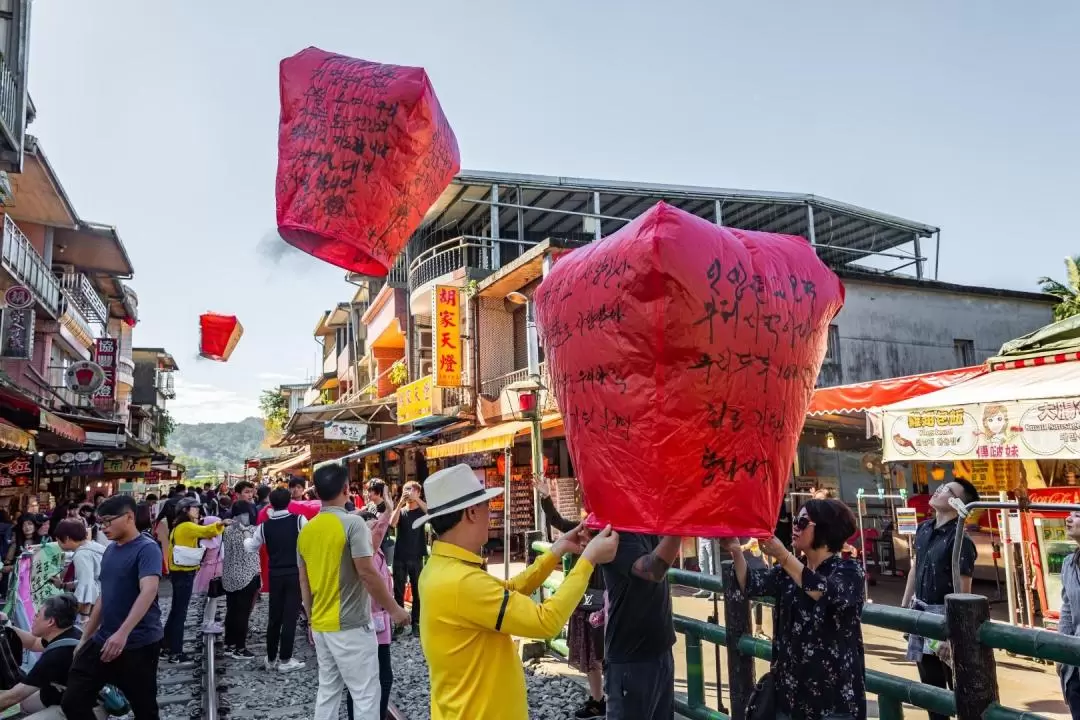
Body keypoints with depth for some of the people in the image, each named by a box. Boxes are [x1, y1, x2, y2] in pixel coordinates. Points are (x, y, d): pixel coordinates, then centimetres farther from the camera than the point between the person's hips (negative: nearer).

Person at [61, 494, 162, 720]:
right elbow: (104, 596, 19)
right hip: (103, 640, 7)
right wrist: (85, 637, 18)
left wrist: (123, 633, -38)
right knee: (72, 702, 4)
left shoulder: (147, 548, -14)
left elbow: (149, 590, -28)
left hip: (139, 643, -7)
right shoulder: (110, 550, 10)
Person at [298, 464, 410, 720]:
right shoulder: (352, 523, -15)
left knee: (327, 691, 16)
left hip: (321, 625, 7)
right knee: (366, 695, 1)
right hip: (350, 625, -7)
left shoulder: (306, 530, 6)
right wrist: (394, 609, -8)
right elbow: (367, 572, -18)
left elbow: (304, 582, 12)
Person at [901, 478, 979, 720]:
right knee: (930, 684, 20)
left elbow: (963, 593, -20)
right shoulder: (923, 529, 3)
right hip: (921, 614, 7)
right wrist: (904, 607, 16)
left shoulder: (959, 541, -20)